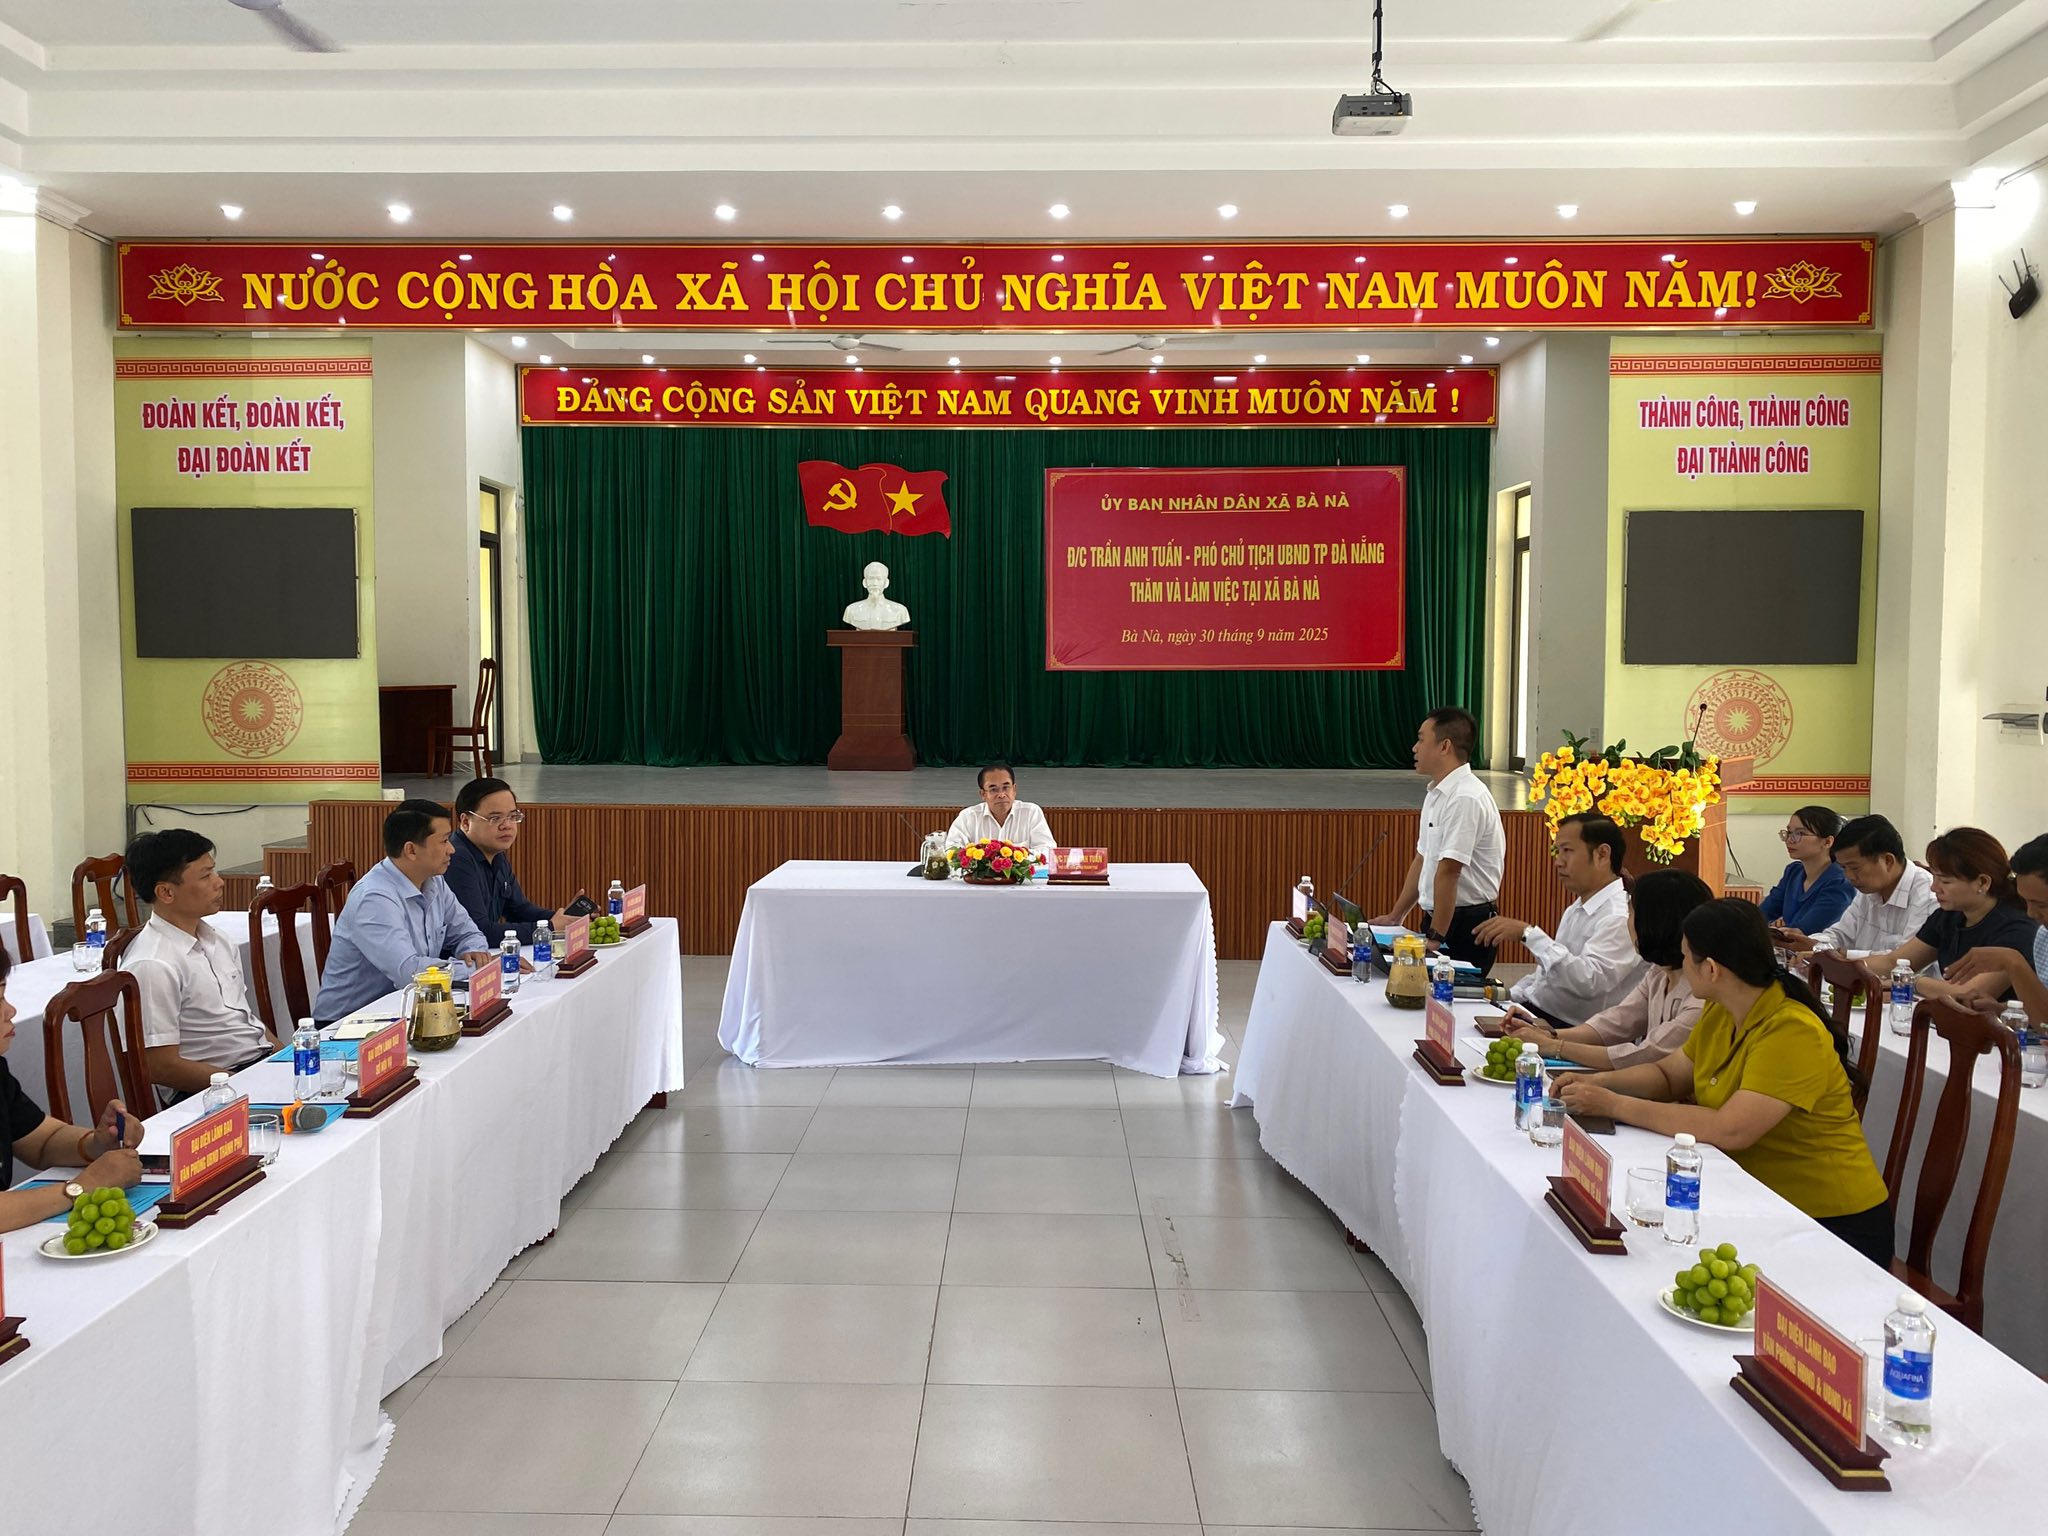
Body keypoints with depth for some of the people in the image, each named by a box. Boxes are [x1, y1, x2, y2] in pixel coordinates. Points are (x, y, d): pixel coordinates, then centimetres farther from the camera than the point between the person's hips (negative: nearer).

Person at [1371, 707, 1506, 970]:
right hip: (1435, 918, 8)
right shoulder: (1436, 794, 12)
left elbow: (1448, 872, -21)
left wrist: (1435, 937, -20)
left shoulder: (1465, 798, -19)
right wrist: (1395, 917, 19)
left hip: (1465, 928, -8)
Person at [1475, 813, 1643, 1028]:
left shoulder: (1620, 916, -16)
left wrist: (1528, 933, -28)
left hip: (1568, 1028, -9)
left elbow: (1589, 981, -29)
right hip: (1532, 1011, 9)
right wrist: (1508, 995, 8)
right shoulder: (1576, 909, 16)